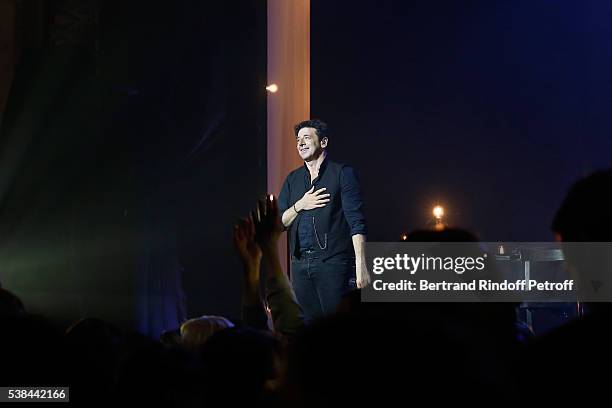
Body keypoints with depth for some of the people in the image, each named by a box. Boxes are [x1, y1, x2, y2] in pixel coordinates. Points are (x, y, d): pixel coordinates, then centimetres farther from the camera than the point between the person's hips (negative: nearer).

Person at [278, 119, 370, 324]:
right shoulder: (293, 179, 17)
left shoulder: (342, 174, 0)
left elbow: (356, 222, -9)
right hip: (300, 264, 5)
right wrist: (299, 205, -4)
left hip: (333, 261, -5)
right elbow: (279, 222, 15)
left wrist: (361, 266, -18)